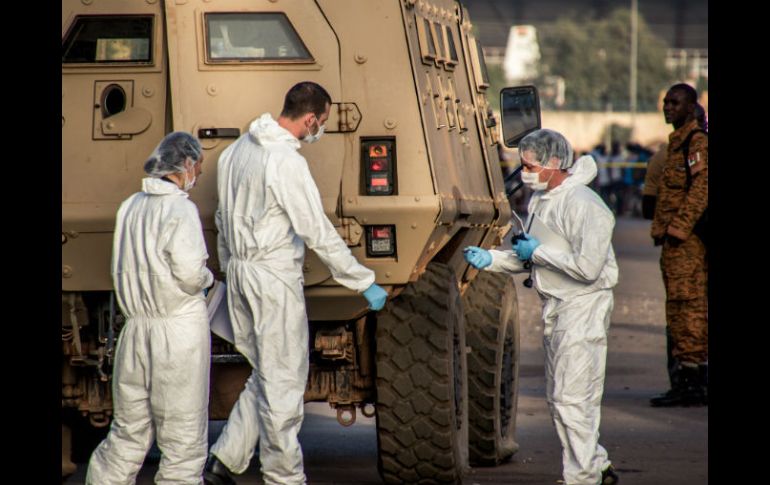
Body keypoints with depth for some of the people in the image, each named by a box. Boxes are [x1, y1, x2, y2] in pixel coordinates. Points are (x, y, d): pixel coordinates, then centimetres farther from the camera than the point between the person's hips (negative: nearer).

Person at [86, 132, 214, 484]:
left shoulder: (129, 207, 6)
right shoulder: (180, 210, -14)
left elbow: (122, 269, 8)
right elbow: (190, 275, -21)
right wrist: (206, 277, 1)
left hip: (136, 327, 6)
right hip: (180, 328, -6)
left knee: (128, 432, 15)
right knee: (183, 434, 4)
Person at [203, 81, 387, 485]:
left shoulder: (238, 149, 8)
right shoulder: (286, 162, -19)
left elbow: (224, 219, 17)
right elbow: (318, 232, -19)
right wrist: (365, 283, -13)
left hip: (239, 271, 9)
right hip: (274, 277, -9)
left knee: (266, 374, 17)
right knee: (283, 380, 1)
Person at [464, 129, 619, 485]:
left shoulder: (583, 205, -18)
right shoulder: (539, 199, 11)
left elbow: (587, 267, -24)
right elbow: (527, 259, 19)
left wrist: (539, 252, -16)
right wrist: (490, 259, 3)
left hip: (583, 308, -10)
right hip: (554, 308, 10)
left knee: (572, 398, -9)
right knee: (558, 398, 13)